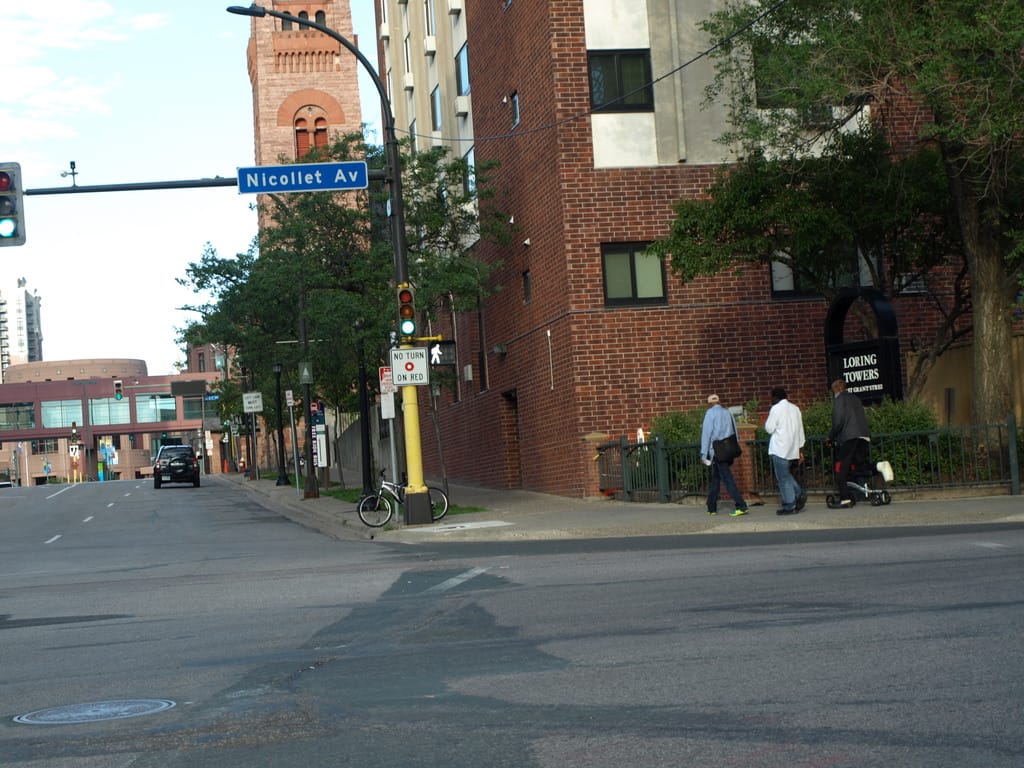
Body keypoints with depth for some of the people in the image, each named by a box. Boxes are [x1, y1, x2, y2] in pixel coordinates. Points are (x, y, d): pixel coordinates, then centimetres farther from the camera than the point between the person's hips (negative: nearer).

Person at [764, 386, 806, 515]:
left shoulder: (776, 409, -10)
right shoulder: (795, 409, 13)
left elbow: (769, 428, -12)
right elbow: (800, 430, 15)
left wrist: (767, 421, 9)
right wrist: (800, 449, 19)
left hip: (780, 449, -7)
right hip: (792, 449, 7)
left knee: (783, 478, -2)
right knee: (786, 475, 19)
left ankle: (789, 506, -1)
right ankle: (799, 494, 3)